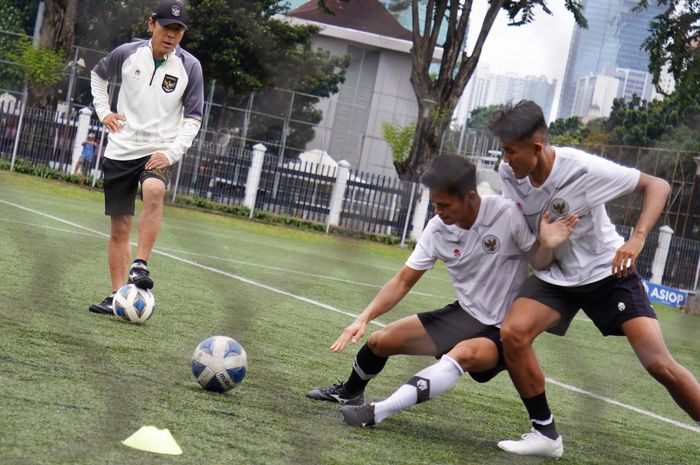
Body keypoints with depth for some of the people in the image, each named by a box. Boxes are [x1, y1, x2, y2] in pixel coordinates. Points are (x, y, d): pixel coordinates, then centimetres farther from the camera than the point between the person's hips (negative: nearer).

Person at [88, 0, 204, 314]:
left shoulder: (189, 67, -4)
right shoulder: (127, 54, -1)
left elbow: (193, 118, 1)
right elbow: (98, 74, 21)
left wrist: (172, 153, -12)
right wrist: (103, 111, 10)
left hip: (160, 152, -2)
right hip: (120, 150, 2)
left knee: (154, 190, -35)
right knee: (120, 227, 3)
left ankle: (140, 265, -32)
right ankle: (117, 295, 11)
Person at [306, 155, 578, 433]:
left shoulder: (508, 215, -23)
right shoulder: (438, 228, -9)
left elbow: (538, 262, -10)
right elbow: (403, 281, -2)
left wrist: (547, 246, -33)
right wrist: (364, 318, -13)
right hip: (464, 315, 5)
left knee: (465, 353, -37)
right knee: (381, 341, 0)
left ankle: (379, 412, -38)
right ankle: (349, 393, 33)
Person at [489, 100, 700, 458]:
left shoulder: (584, 169, -25)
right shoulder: (508, 174, -11)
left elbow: (657, 186, -18)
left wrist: (637, 239, -31)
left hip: (608, 270, -4)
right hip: (554, 274, 4)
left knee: (659, 364, -14)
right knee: (512, 332, -22)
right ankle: (545, 434, -8)